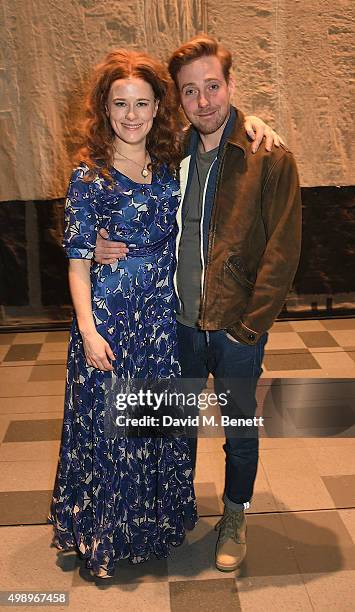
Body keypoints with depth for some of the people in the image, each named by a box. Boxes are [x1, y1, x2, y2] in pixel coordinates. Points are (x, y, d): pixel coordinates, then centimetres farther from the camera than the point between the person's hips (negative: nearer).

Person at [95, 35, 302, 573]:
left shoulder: (271, 159, -11)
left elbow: (283, 250, -12)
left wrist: (250, 325, -14)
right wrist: (107, 246, -9)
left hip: (237, 328, -3)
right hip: (180, 322, 4)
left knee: (240, 427, 15)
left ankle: (235, 518, 39)